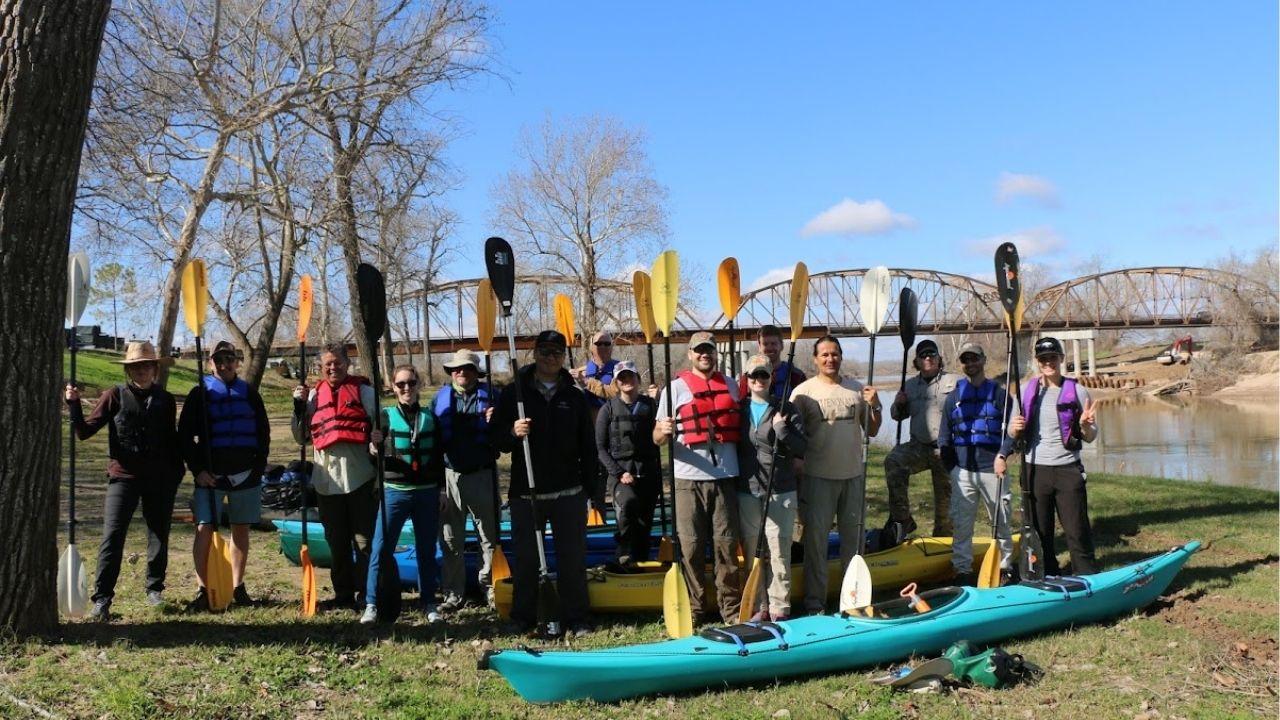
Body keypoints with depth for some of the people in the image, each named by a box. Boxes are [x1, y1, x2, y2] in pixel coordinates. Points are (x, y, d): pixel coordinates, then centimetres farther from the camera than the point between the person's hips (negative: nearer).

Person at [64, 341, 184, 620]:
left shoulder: (165, 400, 9)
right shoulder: (115, 395, 2)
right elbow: (85, 431, 0)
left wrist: (177, 473, 10)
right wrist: (73, 404, -14)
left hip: (159, 479, 2)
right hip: (123, 476, -2)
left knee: (160, 537, 10)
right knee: (112, 537, -9)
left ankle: (155, 589, 27)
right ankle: (102, 599, -4)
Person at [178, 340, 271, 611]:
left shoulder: (250, 394, 10)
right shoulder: (200, 393, 3)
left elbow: (263, 432, 13)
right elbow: (185, 435, 2)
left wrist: (259, 465, 1)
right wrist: (197, 470, -7)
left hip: (246, 474, 2)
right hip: (210, 474, -2)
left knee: (241, 530, 7)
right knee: (204, 529, -8)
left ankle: (238, 588, 16)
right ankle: (202, 590, 0)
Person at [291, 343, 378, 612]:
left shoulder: (363, 391, 5)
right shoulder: (313, 395, 14)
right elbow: (301, 437, 15)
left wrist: (380, 435, -19)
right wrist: (299, 406, 3)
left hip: (359, 476, -4)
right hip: (326, 478, 4)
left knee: (364, 538, 0)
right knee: (336, 540, 12)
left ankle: (365, 593, 8)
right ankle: (343, 594, 22)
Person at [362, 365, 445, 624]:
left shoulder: (430, 417, 8)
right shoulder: (386, 416, 2)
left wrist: (441, 490, 11)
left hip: (427, 493, 2)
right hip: (395, 492, -2)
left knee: (427, 550, 7)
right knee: (380, 549, -4)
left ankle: (429, 603, 17)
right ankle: (372, 604, 4)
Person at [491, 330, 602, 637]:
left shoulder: (574, 396, 9)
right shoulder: (514, 392, 4)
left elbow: (588, 447, 12)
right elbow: (495, 437, 2)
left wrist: (594, 490, 8)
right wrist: (512, 433, -20)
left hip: (569, 493, 1)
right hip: (525, 493, -1)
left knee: (573, 558, 5)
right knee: (525, 557, 6)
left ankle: (575, 618, 16)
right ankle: (523, 618, 18)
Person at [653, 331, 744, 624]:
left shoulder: (730, 386, 15)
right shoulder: (676, 388, 5)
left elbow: (741, 427, 25)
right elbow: (657, 437, 0)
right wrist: (663, 431, -21)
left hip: (725, 477, 2)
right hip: (688, 479, -2)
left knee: (727, 544, 4)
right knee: (690, 547, 0)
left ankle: (731, 608, 14)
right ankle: (695, 608, 12)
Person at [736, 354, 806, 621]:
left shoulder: (785, 409, 3)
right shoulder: (738, 409, 10)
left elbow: (802, 448, -1)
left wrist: (781, 429, -14)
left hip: (780, 491, -2)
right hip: (746, 491, 2)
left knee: (779, 550, -1)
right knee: (751, 550, 6)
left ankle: (780, 606, 7)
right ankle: (759, 605, 15)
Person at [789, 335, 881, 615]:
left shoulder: (857, 389, 7)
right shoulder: (803, 392, -4)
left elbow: (872, 431, 10)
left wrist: (874, 406, -7)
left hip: (853, 475, 4)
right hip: (818, 476, -4)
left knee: (854, 537, 13)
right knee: (815, 539, 1)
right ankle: (815, 602, 9)